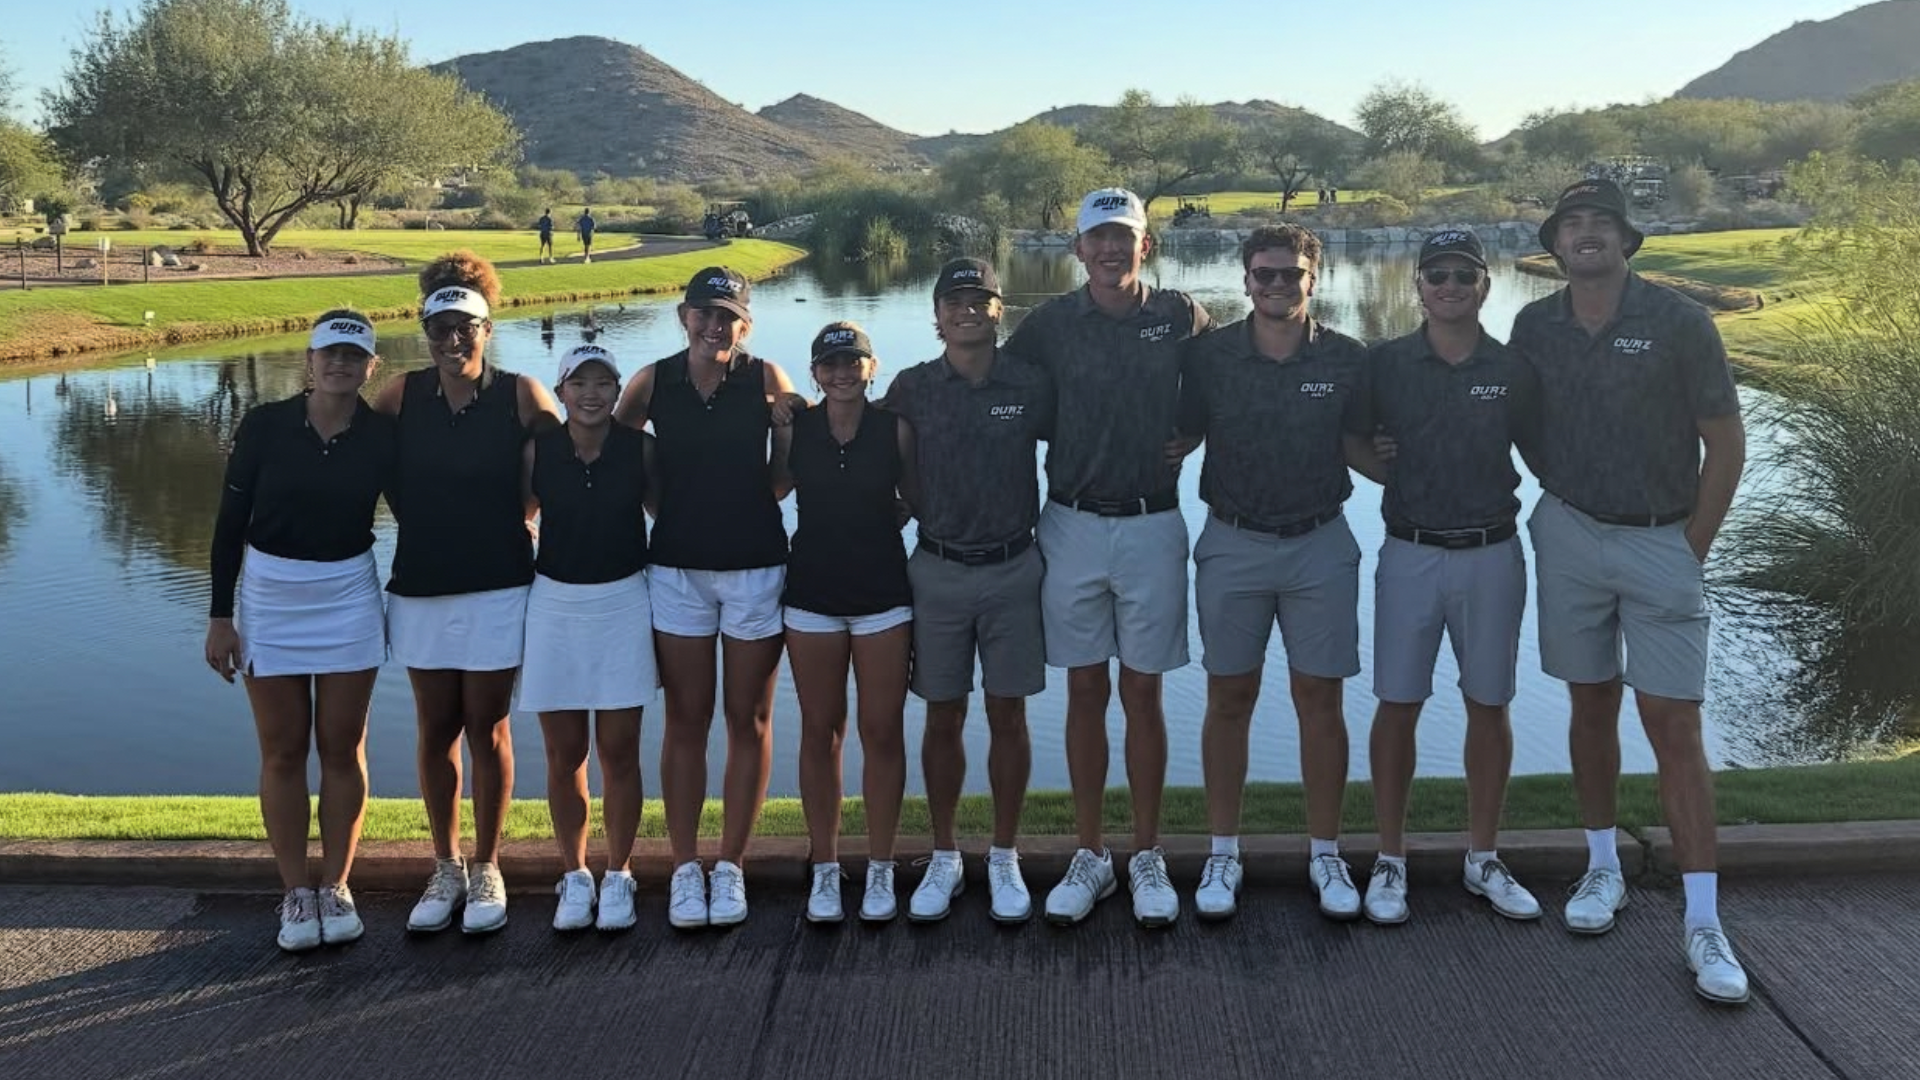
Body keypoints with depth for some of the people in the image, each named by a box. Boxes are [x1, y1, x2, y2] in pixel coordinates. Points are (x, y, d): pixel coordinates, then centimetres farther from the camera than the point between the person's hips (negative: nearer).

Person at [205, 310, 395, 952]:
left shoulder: (381, 436, -6)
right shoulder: (266, 427, -8)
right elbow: (230, 524, -3)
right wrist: (220, 616, -4)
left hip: (350, 598, 0)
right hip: (269, 598, 0)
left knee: (342, 748, 6)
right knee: (283, 752, 6)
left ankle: (336, 889, 19)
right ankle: (296, 894, 16)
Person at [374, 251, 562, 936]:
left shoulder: (521, 394, -7)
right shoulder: (401, 395, 0)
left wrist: (519, 518, -1)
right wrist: (419, 519, 7)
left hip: (497, 589, -2)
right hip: (420, 587, 3)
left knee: (487, 730, 5)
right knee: (437, 730, 10)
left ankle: (486, 872, 19)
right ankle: (445, 870, 24)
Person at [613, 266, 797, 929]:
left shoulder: (765, 378, -3)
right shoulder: (653, 381, 1)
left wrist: (755, 500, -1)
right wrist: (670, 506, 6)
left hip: (755, 567, -1)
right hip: (677, 568, 1)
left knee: (749, 721, 5)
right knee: (685, 721, 5)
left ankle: (731, 868, 15)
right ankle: (684, 869, 13)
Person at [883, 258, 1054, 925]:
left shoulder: (1032, 386, -3)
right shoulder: (910, 388, -2)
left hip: (1013, 570, 0)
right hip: (938, 570, 1)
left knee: (1007, 716, 6)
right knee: (943, 718, 8)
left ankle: (1004, 860, 19)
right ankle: (944, 861, 21)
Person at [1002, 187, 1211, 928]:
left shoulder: (1181, 317, 0)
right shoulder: (1049, 324, -1)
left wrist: (1191, 438, -1)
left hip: (1152, 528, -1)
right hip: (1072, 527, 1)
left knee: (1142, 695, 6)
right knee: (1085, 694, 8)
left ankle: (1148, 859, 17)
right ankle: (1090, 857, 19)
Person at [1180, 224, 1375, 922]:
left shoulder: (1346, 360, -1)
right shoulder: (1211, 355, -3)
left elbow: (1357, 447, 5)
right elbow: (1183, 437, 3)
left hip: (1320, 546, 0)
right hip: (1232, 546, 0)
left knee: (1319, 699, 5)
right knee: (1230, 699, 7)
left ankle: (1326, 855, 18)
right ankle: (1223, 856, 18)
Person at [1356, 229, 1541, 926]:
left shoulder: (1512, 371, 2)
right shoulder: (1385, 364, -1)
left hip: (1492, 555, 1)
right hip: (1410, 554, -1)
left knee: (1488, 706, 9)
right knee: (1398, 706, 2)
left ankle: (1483, 860, 23)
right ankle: (1390, 862, 14)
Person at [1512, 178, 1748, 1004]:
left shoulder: (1679, 323, -10)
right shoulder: (1534, 327, 0)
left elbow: (1726, 444, -5)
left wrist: (1691, 550, -4)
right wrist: (1564, 500, 8)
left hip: (1663, 544, -3)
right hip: (1570, 538, 3)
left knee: (1675, 730, -4)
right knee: (1592, 708, 12)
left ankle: (1703, 924, 1)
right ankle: (1603, 869, 28)